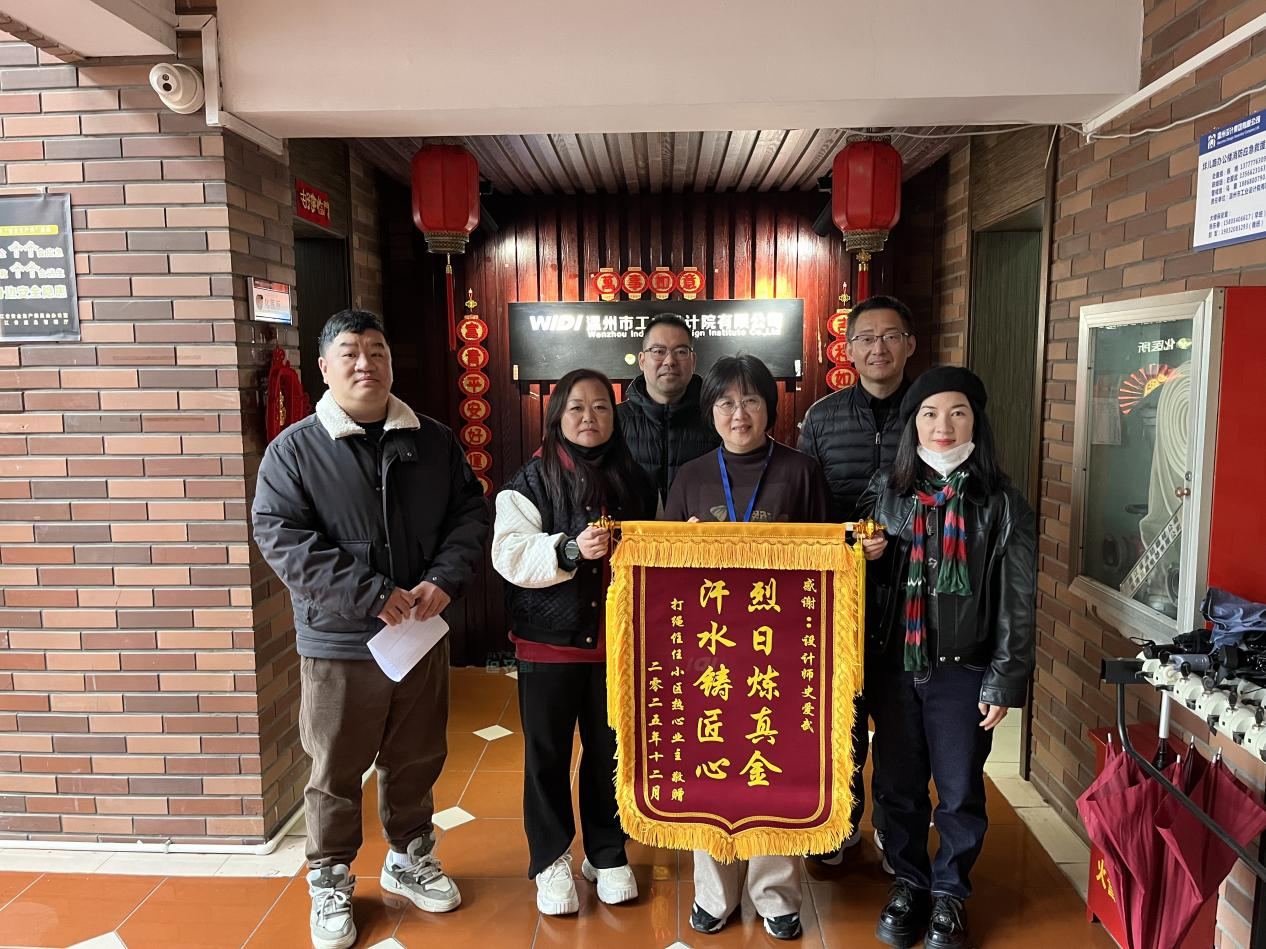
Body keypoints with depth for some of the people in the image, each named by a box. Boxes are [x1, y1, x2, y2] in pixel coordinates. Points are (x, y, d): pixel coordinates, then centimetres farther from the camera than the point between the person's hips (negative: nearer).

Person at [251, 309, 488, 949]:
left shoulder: (434, 442, 4)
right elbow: (279, 537, -15)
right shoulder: (294, 449, -7)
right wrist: (373, 596, -21)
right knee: (336, 774, 11)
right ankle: (331, 884, 33)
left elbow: (470, 513, 6)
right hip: (338, 643, -3)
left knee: (416, 762, 19)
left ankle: (410, 860, 42)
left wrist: (444, 579, -12)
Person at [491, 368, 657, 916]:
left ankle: (606, 854, 33)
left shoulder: (633, 481, 7)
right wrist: (571, 548, -27)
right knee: (547, 754, 8)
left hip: (614, 641, 3)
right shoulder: (531, 481, -4)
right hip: (547, 643, -2)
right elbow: (510, 554, -15)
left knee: (609, 750, 13)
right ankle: (550, 860, 27)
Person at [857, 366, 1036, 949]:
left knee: (960, 791, 11)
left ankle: (949, 894, 34)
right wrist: (862, 558, -12)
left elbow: (1017, 603, -4)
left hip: (962, 671, -2)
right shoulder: (884, 493, 2)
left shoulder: (1002, 506, -5)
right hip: (892, 665, 2)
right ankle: (907, 883, 35)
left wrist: (1005, 682, -6)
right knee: (897, 784, 13)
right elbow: (859, 580, 11)